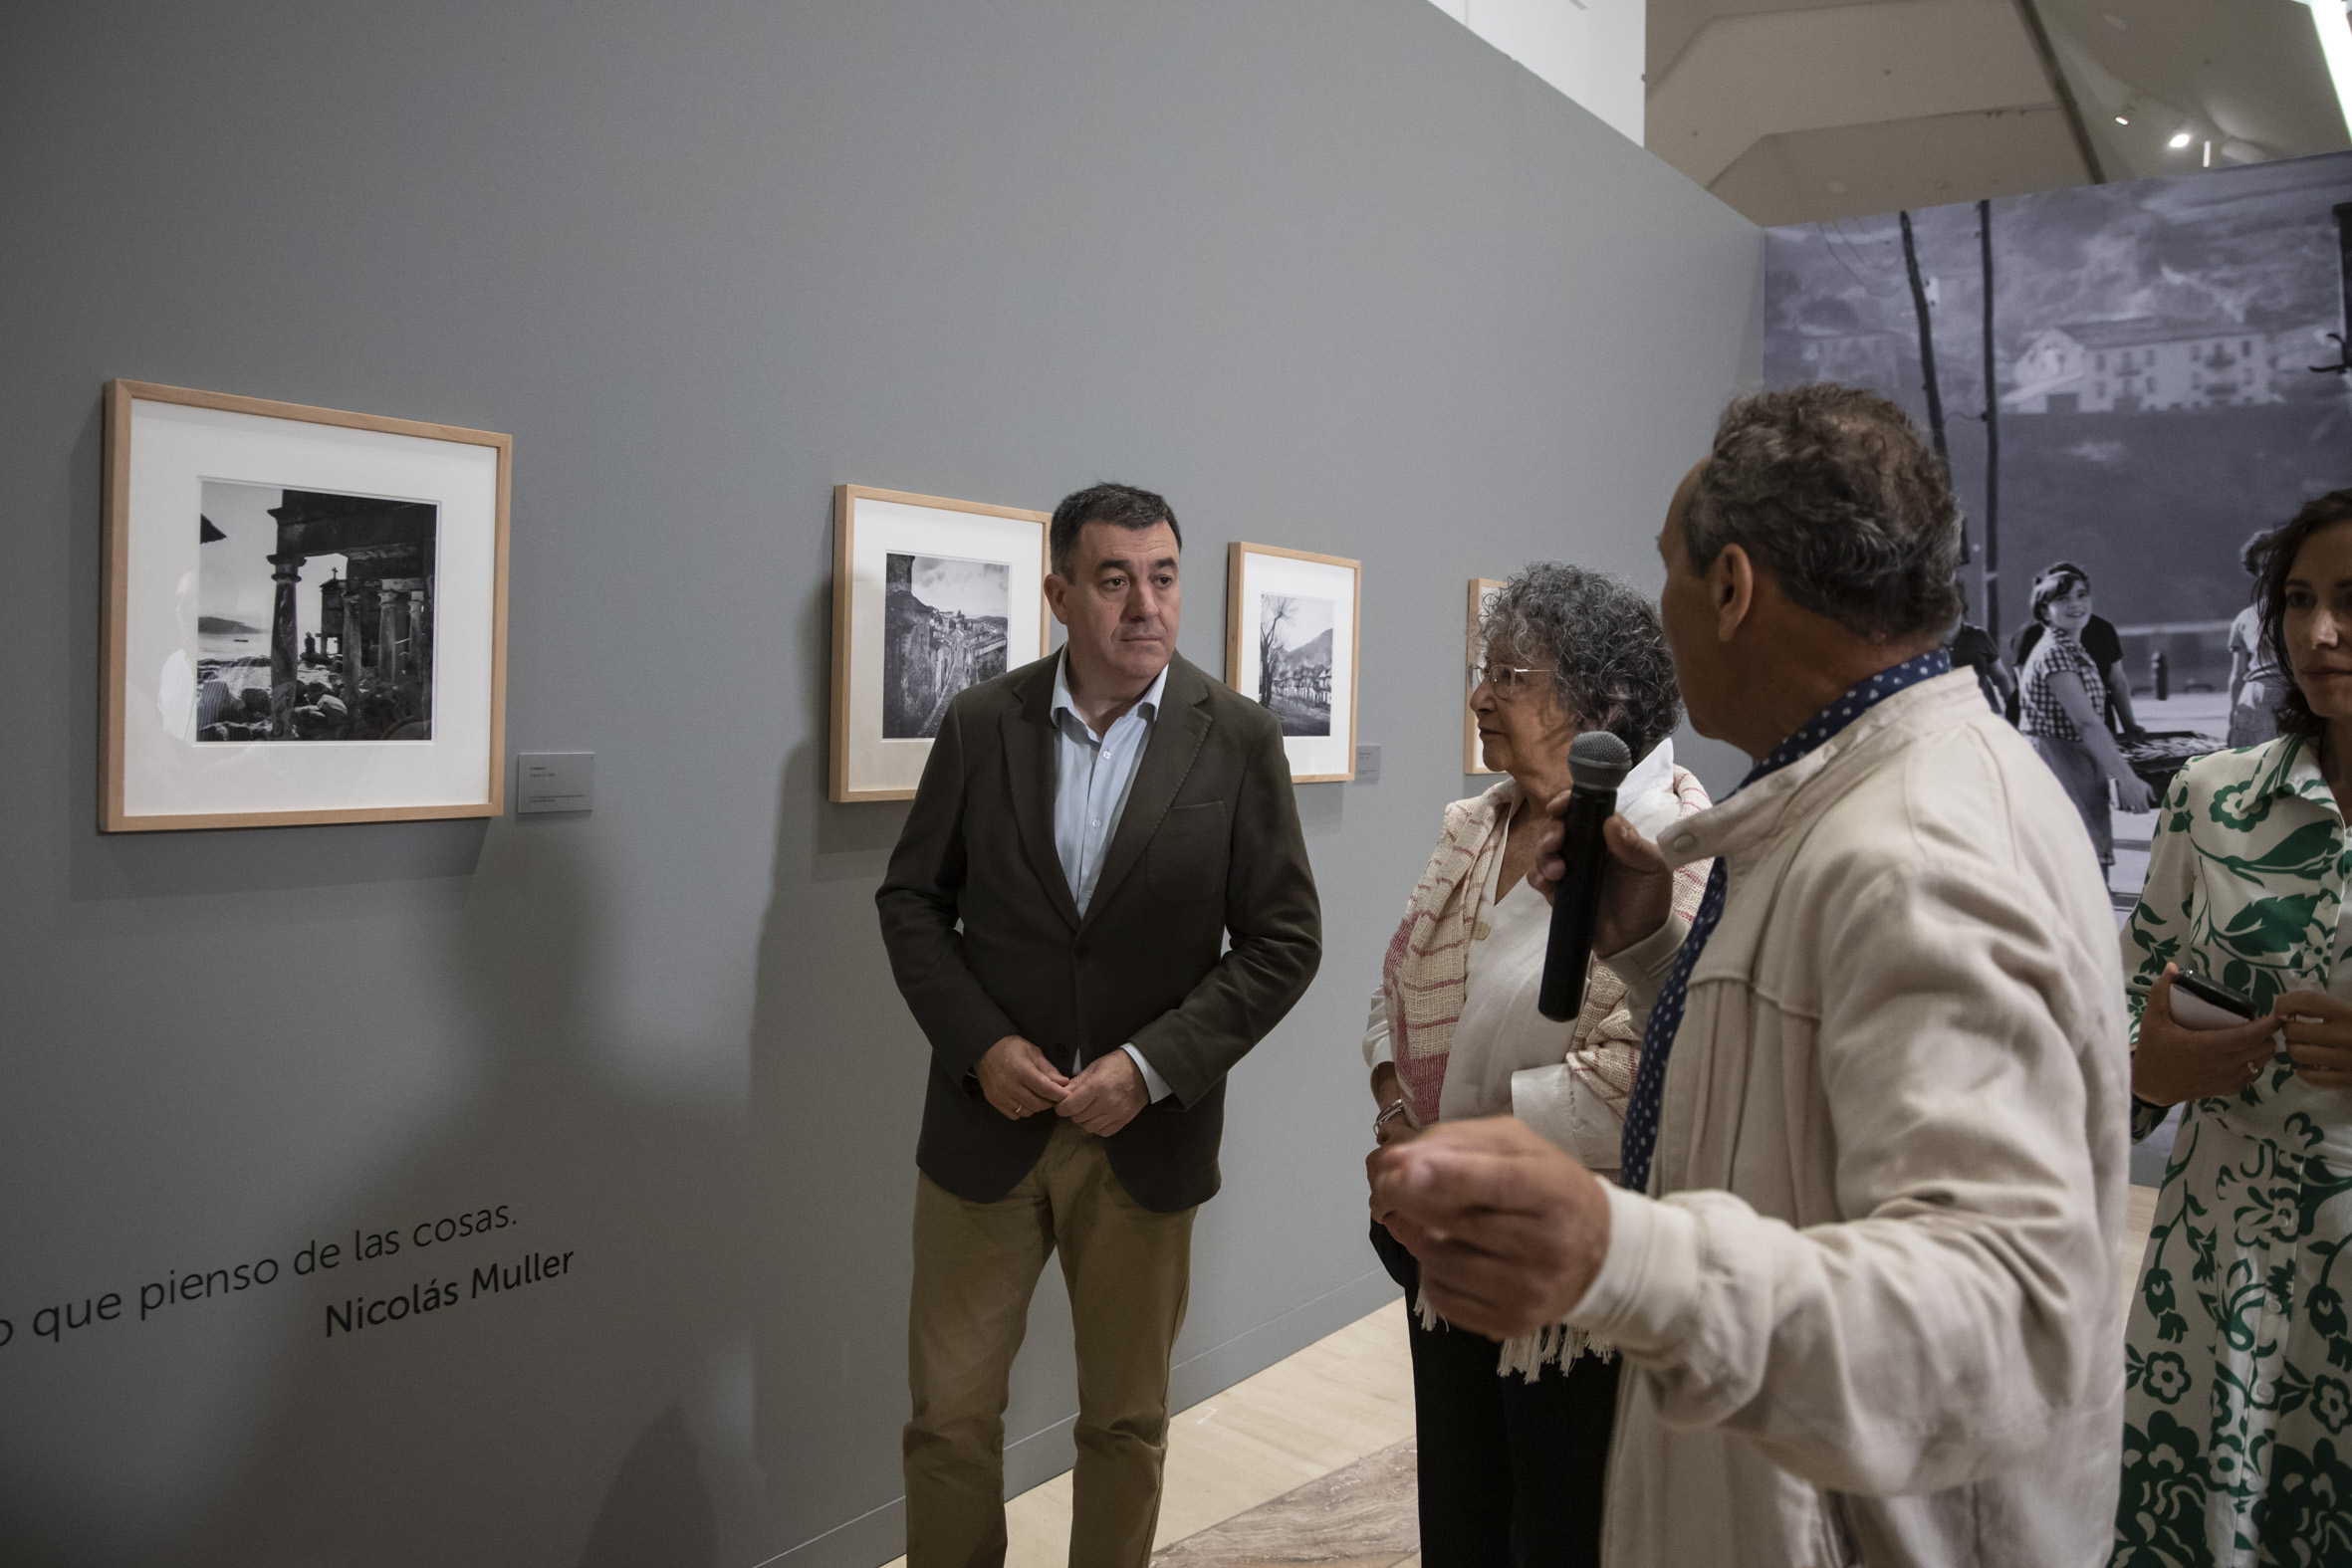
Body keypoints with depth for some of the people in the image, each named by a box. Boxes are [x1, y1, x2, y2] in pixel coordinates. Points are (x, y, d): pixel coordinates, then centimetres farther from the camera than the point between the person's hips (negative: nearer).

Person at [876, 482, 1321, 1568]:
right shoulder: (981, 723, -3)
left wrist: (1151, 1065, -15)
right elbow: (912, 899, 4)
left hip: (1145, 1138, 0)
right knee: (949, 1415, 9)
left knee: (1126, 1424, 15)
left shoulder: (1238, 738, -6)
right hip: (989, 1120, 1)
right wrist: (979, 1045, -11)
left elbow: (1283, 939, -5)